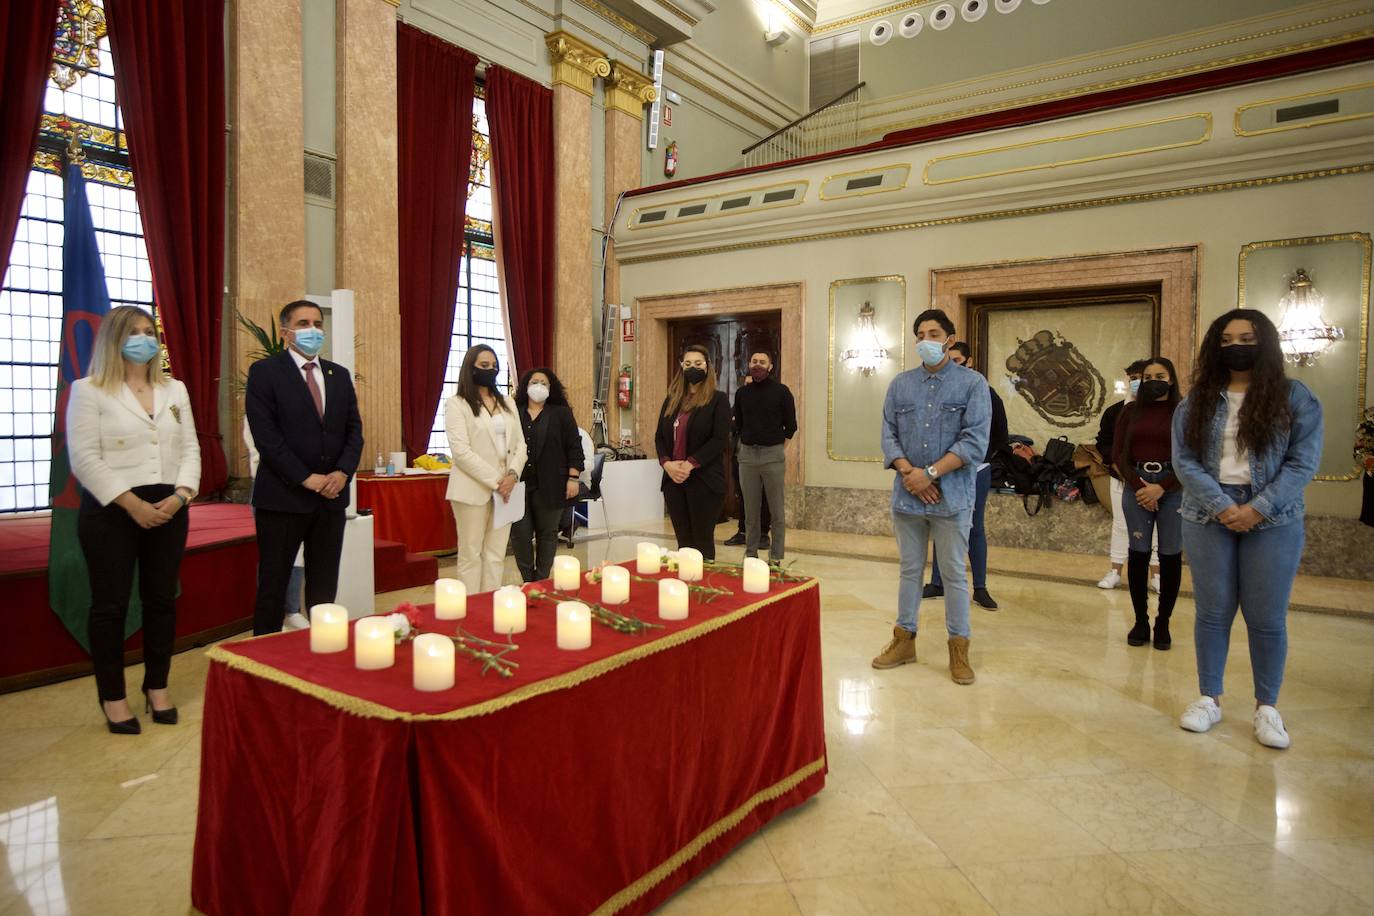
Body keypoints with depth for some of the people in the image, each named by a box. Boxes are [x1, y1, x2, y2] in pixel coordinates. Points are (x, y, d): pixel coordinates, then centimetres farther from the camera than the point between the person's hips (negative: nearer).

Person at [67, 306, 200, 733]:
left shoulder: (175, 390, 13)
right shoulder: (89, 391, -1)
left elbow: (190, 449, 8)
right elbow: (84, 458, -9)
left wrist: (180, 495, -8)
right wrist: (131, 503, -16)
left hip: (168, 509, 4)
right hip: (110, 511, -4)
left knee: (162, 600, 8)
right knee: (110, 604, 3)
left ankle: (157, 688, 21)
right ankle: (113, 698, 15)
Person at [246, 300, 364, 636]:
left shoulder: (339, 374, 13)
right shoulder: (265, 371, -2)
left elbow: (354, 429, 9)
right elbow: (265, 434, -11)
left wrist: (343, 472, -8)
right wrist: (306, 478, -15)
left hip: (332, 495, 5)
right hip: (283, 496, -4)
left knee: (324, 587, 11)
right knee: (273, 586, 5)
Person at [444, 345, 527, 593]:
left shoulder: (507, 403, 15)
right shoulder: (456, 404, -3)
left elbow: (520, 443, 10)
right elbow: (461, 451, -12)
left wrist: (512, 475, -8)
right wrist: (494, 481, -16)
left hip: (505, 487, 5)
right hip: (473, 488, -5)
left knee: (496, 554, 7)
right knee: (471, 554, 1)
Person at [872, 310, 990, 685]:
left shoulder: (973, 384, -2)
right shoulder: (900, 384, 9)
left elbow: (975, 442, -11)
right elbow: (889, 434, 4)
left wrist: (930, 473, -17)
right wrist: (908, 472, -12)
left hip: (952, 495, -3)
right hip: (907, 495, 3)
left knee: (955, 573, 5)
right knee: (910, 569, 13)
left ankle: (959, 648, 18)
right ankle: (904, 639, 25)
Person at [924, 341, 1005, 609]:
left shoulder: (986, 394, -1)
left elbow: (1000, 436, 2)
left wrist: (982, 457, -6)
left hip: (976, 472, -2)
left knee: (975, 529, 4)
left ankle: (980, 588, 13)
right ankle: (937, 583, 18)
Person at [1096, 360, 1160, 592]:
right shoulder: (1114, 411, 3)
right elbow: (1103, 442, 6)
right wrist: (1114, 462, -8)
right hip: (1120, 476, 2)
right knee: (1120, 524, 10)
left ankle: (1156, 574, 15)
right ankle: (1115, 572, 18)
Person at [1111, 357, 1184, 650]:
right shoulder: (1131, 411, 7)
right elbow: (1118, 455, 4)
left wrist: (1161, 488, -13)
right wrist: (1139, 486, -9)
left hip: (1173, 489, -1)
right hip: (1136, 487, 1)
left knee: (1171, 556, 3)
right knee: (1138, 553, 2)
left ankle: (1163, 623, 13)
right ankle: (1140, 620, 11)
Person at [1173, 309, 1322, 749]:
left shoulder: (1295, 397, 2)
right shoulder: (1197, 401, 5)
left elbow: (1303, 461, -5)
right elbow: (1185, 461, -2)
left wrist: (1257, 509, -15)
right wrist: (1222, 506, -14)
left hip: (1273, 521, -1)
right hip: (1208, 518, 1)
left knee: (1267, 618, 4)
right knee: (1212, 612, 7)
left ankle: (1267, 706, 20)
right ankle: (1209, 698, 20)